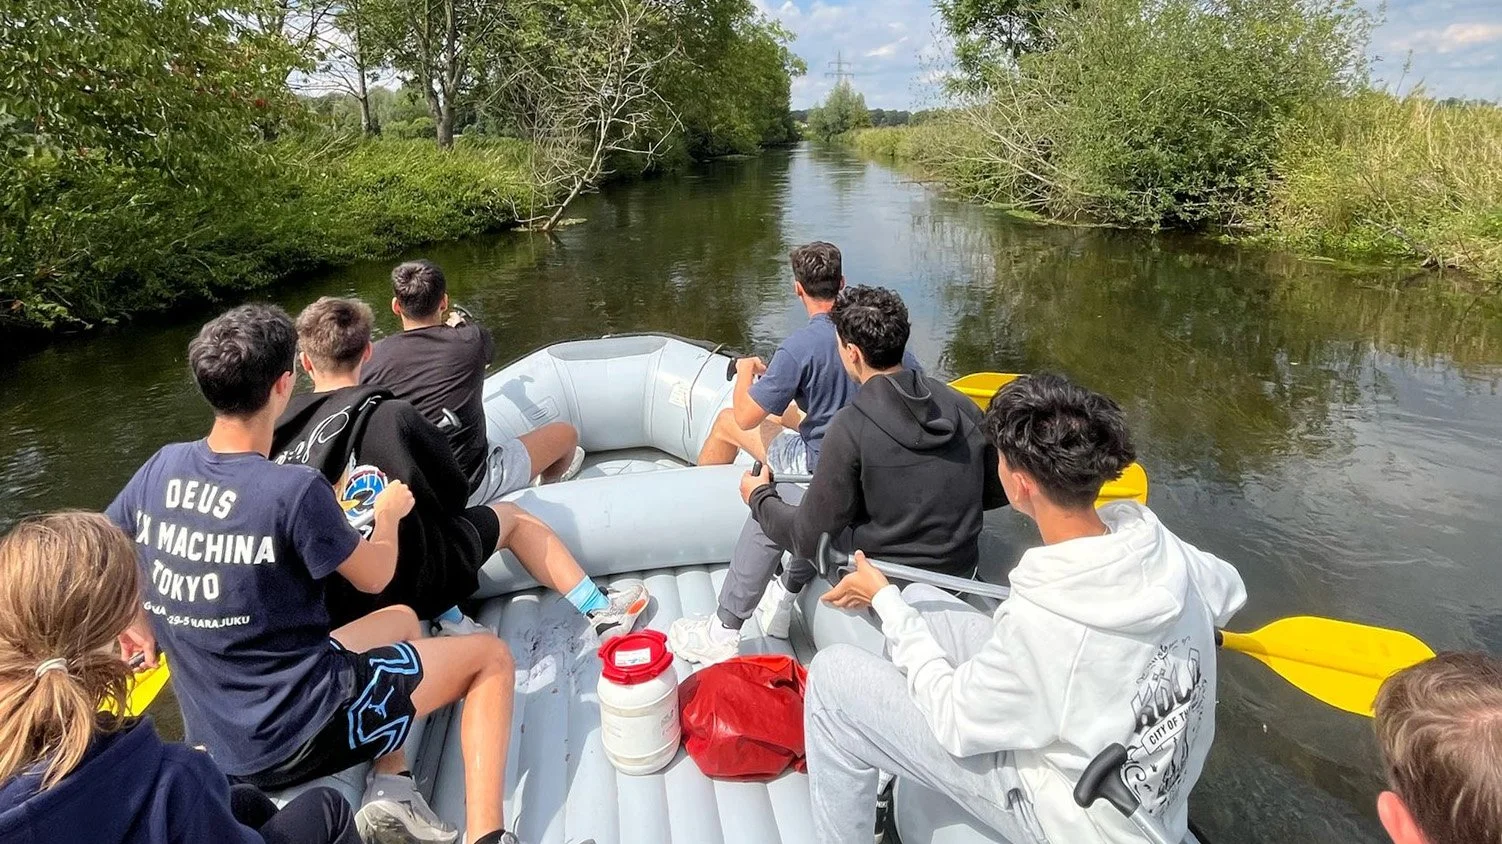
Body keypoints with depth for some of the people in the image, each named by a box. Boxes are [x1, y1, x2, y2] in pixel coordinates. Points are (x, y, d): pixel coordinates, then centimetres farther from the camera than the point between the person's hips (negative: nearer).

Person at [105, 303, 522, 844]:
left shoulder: (160, 468, -5)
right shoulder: (294, 490, -25)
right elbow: (374, 577, -8)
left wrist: (132, 624, 22)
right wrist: (388, 513, 10)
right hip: (302, 734, -7)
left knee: (403, 619, 28)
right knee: (490, 656, 8)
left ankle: (389, 795, 15)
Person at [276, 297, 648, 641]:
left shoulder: (278, 426, -2)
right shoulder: (393, 416, -14)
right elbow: (453, 496, -2)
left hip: (330, 604, 5)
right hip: (407, 584, -5)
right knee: (511, 516, 18)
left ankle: (450, 621, 17)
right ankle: (602, 612, 24)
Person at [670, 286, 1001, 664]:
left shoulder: (850, 428, -22)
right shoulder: (964, 408, -5)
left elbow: (809, 539, -16)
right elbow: (997, 493, 6)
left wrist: (760, 498, 2)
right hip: (960, 573, 7)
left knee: (769, 506, 12)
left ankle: (722, 635, 25)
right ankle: (783, 597, 42)